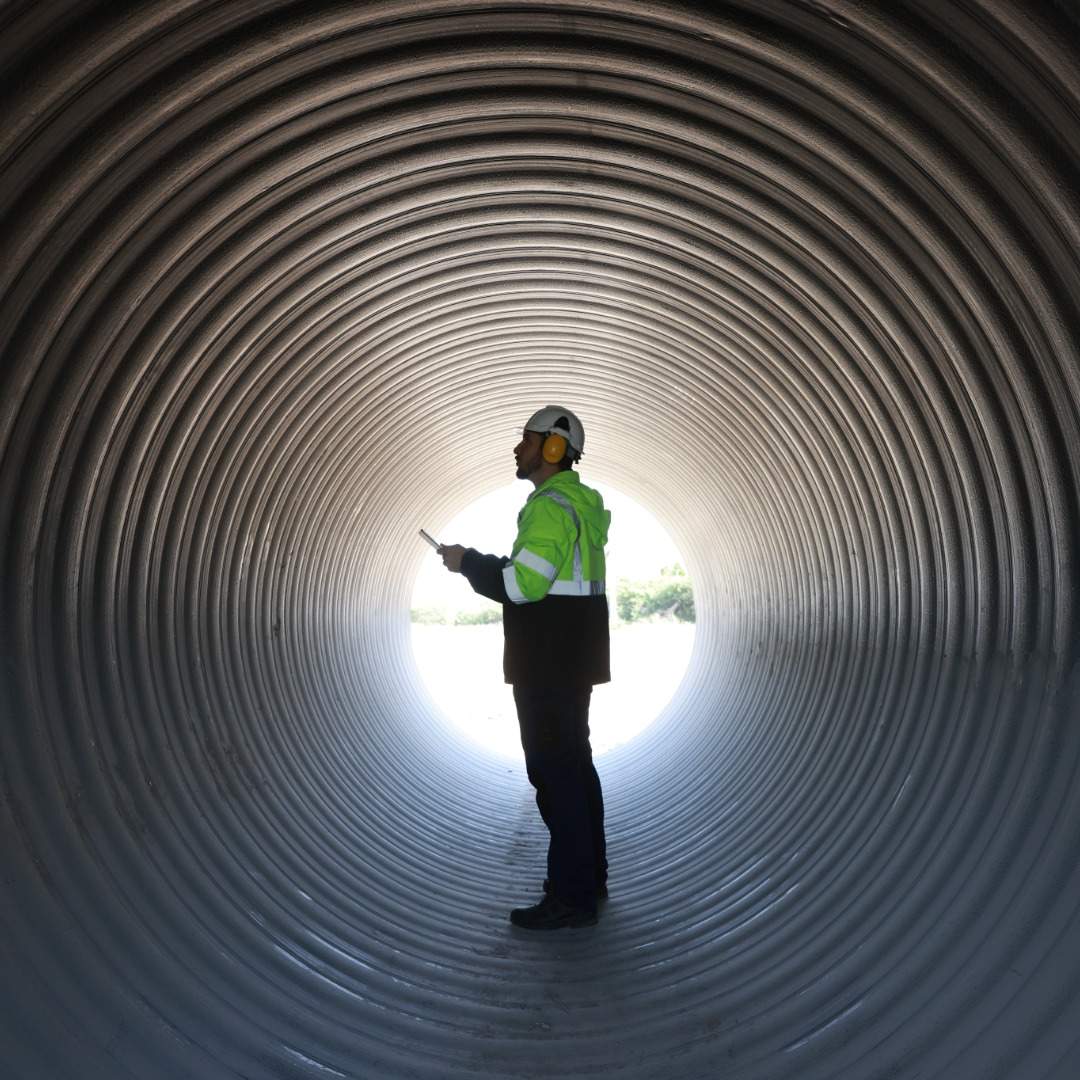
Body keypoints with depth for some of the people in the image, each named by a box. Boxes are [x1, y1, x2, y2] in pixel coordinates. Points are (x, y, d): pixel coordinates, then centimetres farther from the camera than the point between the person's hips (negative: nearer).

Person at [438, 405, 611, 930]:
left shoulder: (552, 505, -17)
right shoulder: (579, 503, 16)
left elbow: (521, 584, -25)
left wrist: (467, 562, -10)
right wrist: (480, 562, 11)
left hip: (551, 661, -11)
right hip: (570, 656, 11)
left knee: (553, 768, -4)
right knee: (573, 763, 17)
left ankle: (571, 896, 6)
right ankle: (589, 875, 30)